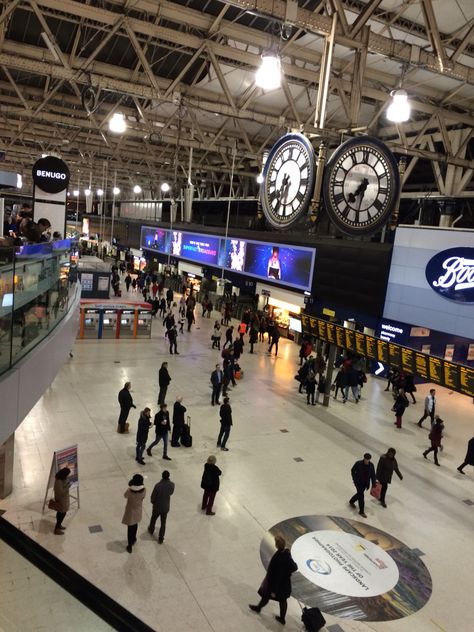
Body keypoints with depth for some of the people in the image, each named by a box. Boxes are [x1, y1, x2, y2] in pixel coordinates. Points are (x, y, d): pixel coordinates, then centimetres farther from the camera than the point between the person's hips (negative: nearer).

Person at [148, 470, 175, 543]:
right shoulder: (172, 484, -19)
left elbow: (152, 496, -16)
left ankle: (151, 530, 53)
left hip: (157, 507, -2)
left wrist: (153, 502, 4)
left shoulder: (158, 485, -30)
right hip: (166, 507, 2)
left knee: (153, 519, 27)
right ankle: (161, 539, 30)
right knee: (163, 523, 20)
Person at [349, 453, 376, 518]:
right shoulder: (358, 463, -21)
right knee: (361, 496, -4)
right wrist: (355, 480, -9)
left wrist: (373, 483, -9)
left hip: (365, 483, 5)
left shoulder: (371, 465, -12)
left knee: (360, 493, 21)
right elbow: (353, 471, -7)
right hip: (358, 482, -5)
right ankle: (361, 511, 11)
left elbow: (373, 474, -4)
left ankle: (351, 501, 50)